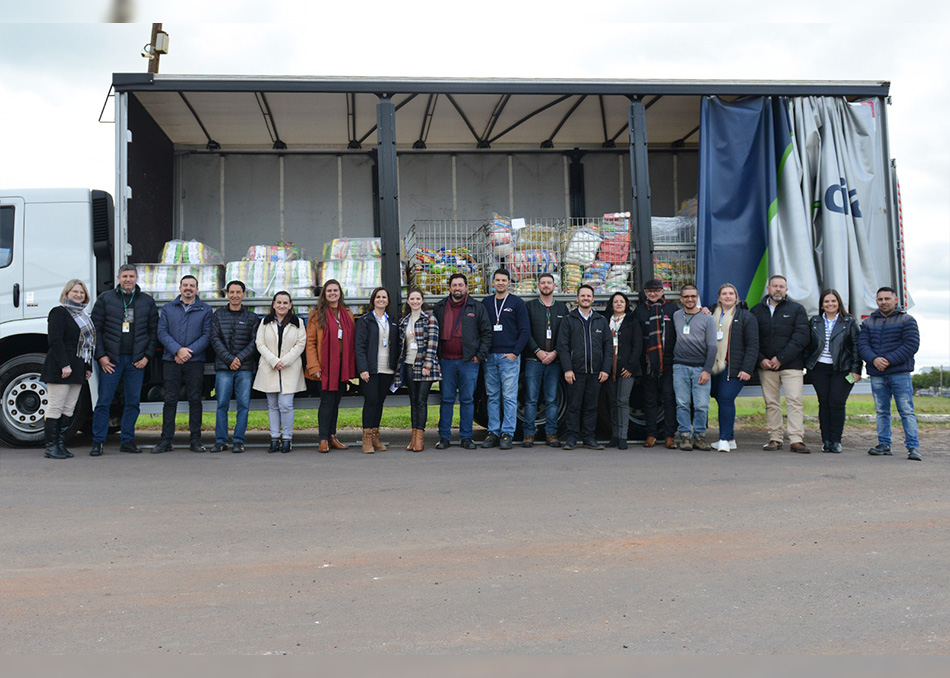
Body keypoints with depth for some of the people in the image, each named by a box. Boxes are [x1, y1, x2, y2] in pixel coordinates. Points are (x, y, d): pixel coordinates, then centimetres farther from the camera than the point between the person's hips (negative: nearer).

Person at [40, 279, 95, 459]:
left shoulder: (82, 316, 19)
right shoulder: (59, 312, -5)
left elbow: (88, 342, 20)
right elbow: (55, 340, -14)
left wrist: (88, 367, 13)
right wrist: (64, 365, -21)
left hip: (77, 370, 8)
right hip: (60, 369, -8)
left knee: (69, 409, 7)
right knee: (55, 407, -5)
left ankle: (61, 444, 11)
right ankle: (51, 446, -1)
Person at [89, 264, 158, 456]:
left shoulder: (147, 301, 10)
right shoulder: (105, 299, 5)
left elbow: (154, 331, 9)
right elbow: (95, 329, 2)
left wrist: (147, 356, -1)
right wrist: (101, 355, -6)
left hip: (136, 361, 2)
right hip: (111, 360, -2)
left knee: (133, 402, 5)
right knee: (104, 402, -2)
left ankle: (127, 440, 14)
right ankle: (98, 442, 5)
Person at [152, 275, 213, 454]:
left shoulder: (205, 310, 8)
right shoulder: (167, 308, 12)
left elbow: (207, 335, 0)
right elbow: (162, 332, 2)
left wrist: (189, 352, -11)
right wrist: (178, 350, -12)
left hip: (195, 361, -1)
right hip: (171, 361, 1)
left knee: (195, 399, 1)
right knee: (170, 400, 1)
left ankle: (195, 439, 8)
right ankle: (166, 440, 6)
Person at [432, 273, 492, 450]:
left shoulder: (477, 308, 5)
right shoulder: (440, 308, 10)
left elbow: (487, 332, 6)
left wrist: (480, 355, -3)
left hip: (468, 362, -1)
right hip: (446, 361, 1)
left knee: (467, 400, 3)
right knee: (446, 400, 4)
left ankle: (466, 436, 11)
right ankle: (444, 437, 11)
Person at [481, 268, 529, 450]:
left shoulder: (517, 302, 3)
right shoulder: (486, 302, 13)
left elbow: (524, 331, 0)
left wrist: (515, 353, -8)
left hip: (509, 356, -4)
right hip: (489, 356, 4)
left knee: (509, 397, -4)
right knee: (492, 396, 7)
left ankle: (507, 434, -2)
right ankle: (493, 432, 12)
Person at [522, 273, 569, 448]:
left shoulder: (562, 308, 13)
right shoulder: (529, 306, 8)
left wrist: (555, 353, -6)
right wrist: (538, 351, -10)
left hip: (554, 360, 2)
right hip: (533, 359, -2)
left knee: (552, 400, 3)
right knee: (531, 399, -3)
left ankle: (551, 434, 8)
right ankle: (529, 434, 2)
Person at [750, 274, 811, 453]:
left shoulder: (797, 309, 5)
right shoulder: (757, 310, 11)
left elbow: (801, 337, -4)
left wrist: (781, 358, -12)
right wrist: (761, 359, -7)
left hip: (791, 365, -2)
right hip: (766, 365, 2)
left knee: (795, 401, -9)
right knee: (771, 403, 5)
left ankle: (796, 439, -8)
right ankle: (775, 438, 12)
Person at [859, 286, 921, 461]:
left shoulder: (907, 320, 3)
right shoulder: (868, 322, 15)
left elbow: (911, 344, -7)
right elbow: (863, 344, 6)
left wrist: (889, 360, -15)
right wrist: (874, 359, -14)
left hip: (900, 373, -4)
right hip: (877, 375, 4)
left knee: (907, 411, -7)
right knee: (881, 411, 8)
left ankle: (913, 447, -5)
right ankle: (884, 445, 15)